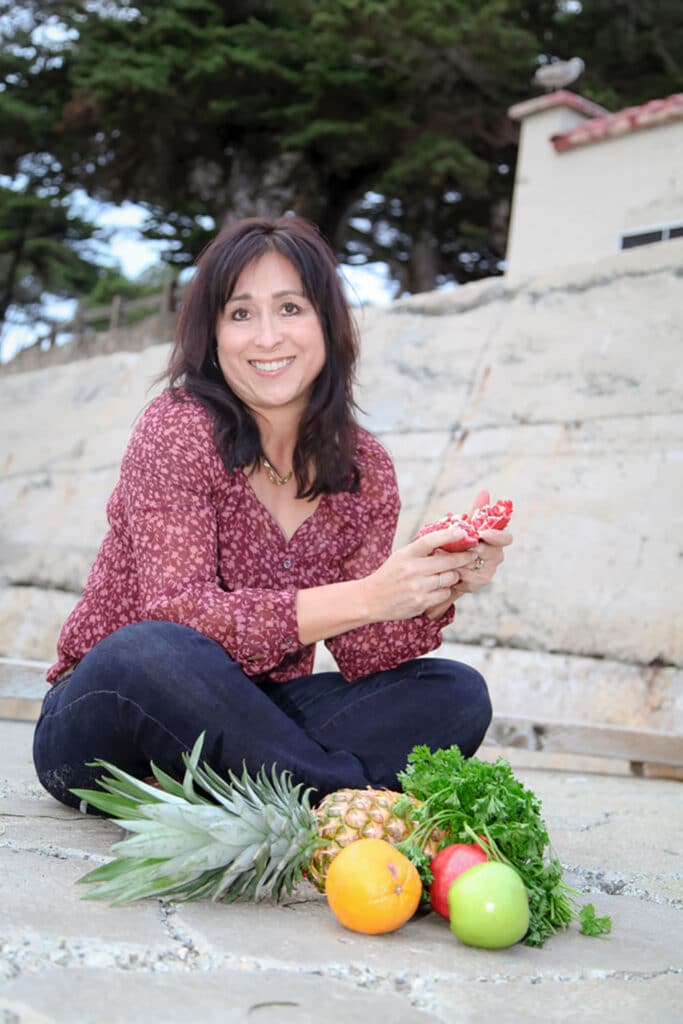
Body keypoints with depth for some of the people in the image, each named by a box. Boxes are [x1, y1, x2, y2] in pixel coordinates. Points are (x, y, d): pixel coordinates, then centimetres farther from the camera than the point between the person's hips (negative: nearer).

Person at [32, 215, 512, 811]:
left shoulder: (364, 470, 0)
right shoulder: (179, 429, -13)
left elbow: (360, 655, -5)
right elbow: (176, 615, -25)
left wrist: (440, 594, -25)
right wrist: (367, 596, -34)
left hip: (246, 726, 4)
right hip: (109, 719, -4)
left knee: (457, 695, -11)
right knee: (148, 651, -37)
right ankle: (357, 802, -21)